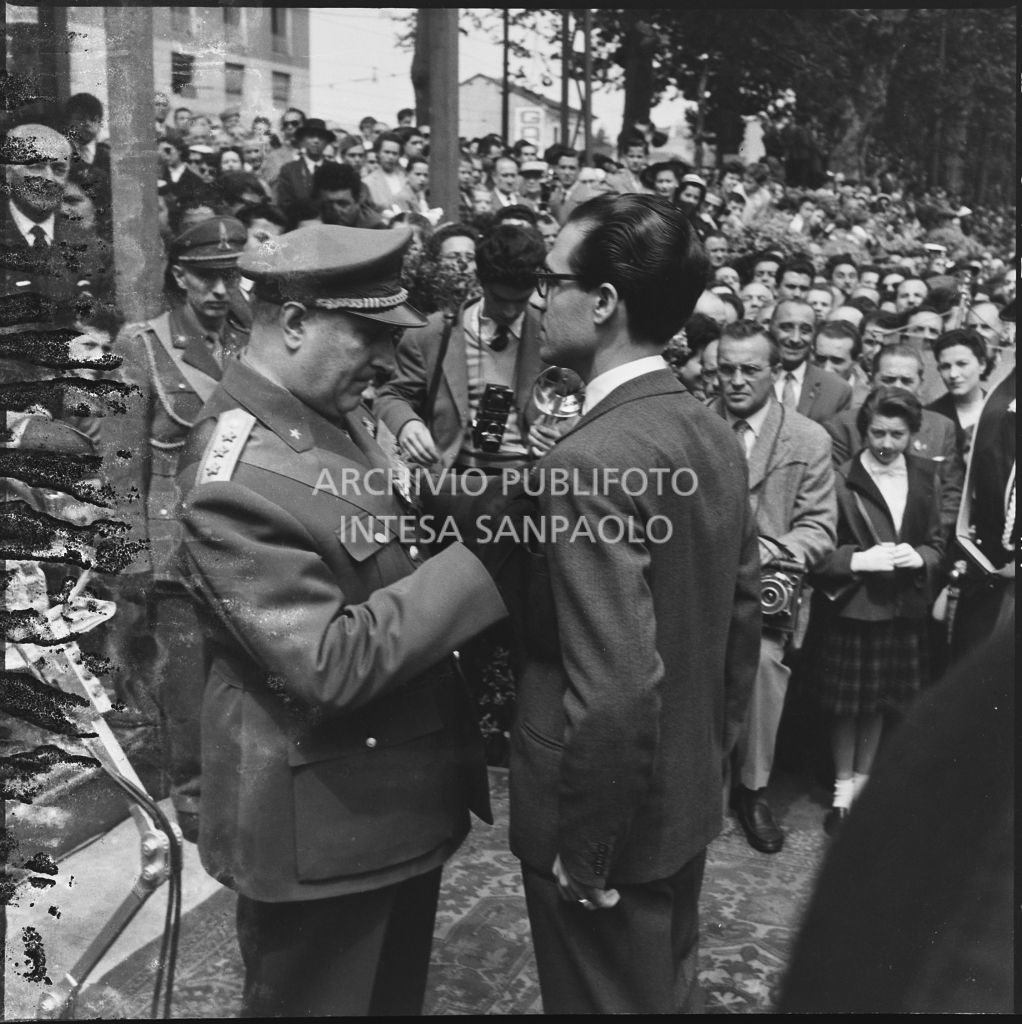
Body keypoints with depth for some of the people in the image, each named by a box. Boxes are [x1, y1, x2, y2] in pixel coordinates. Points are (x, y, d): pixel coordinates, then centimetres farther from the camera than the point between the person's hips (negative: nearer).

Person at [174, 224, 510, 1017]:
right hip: (325, 819, -8)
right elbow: (331, 664, -29)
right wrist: (480, 560, -26)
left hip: (403, 791, 9)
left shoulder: (339, 416, 2)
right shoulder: (237, 479, -26)